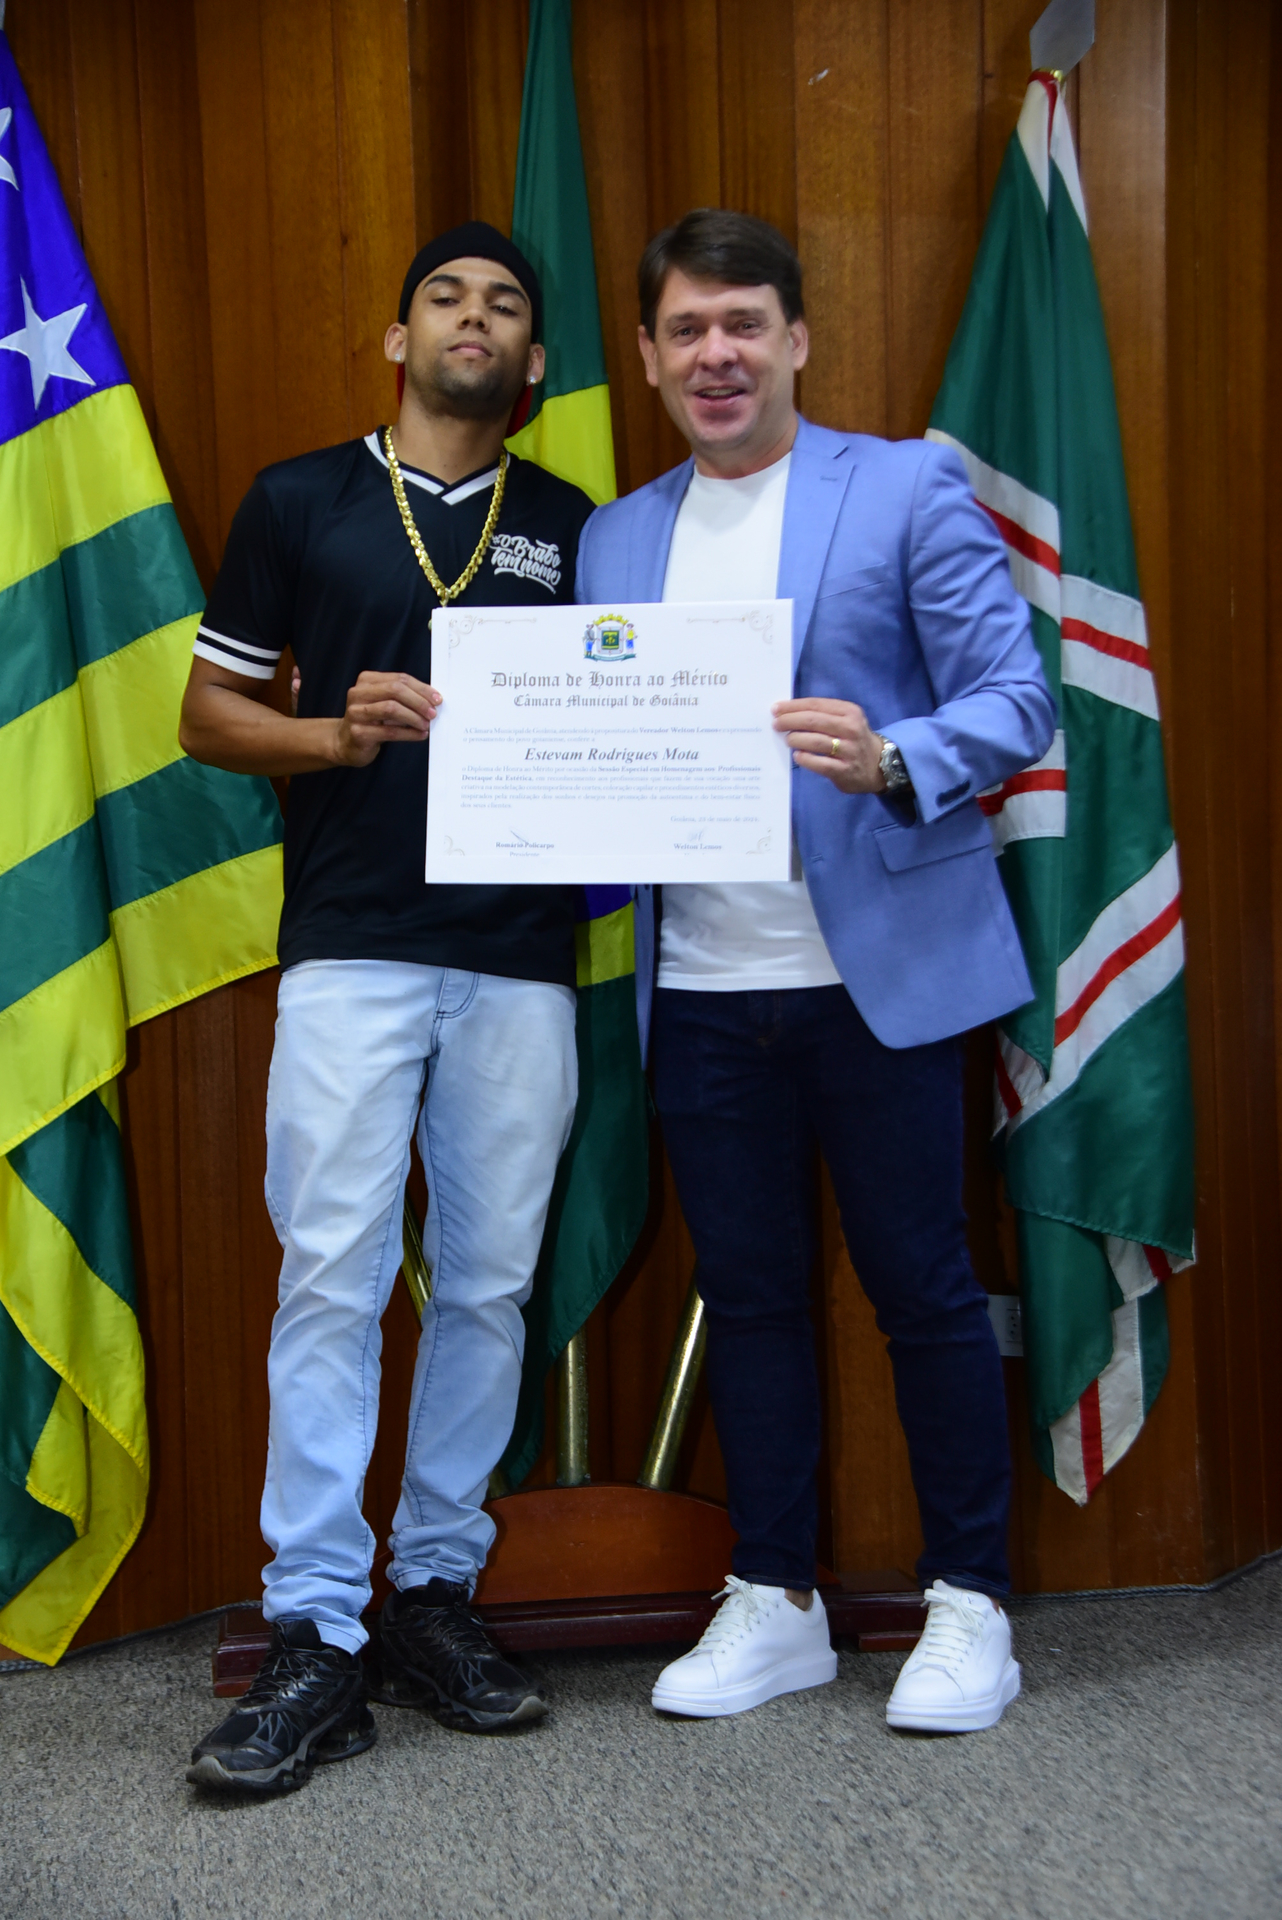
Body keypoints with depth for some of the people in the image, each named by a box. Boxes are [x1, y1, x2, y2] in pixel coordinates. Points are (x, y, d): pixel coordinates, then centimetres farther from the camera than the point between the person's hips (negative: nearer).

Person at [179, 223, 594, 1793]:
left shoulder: (569, 529, 14)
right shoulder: (299, 503, 8)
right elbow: (208, 714, 8)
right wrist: (342, 731, -11)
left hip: (521, 959, 3)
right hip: (350, 949, -2)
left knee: (486, 1287, 6)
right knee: (331, 1281, -6)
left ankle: (436, 1597, 20)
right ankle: (314, 1642, 2)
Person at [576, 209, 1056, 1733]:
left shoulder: (908, 488, 0)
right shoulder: (612, 541, 14)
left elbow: (1014, 697, -7)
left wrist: (890, 760, -25)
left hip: (877, 969, -4)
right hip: (701, 990, 4)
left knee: (921, 1286, 4)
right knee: (748, 1295, 12)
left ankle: (969, 1605, 20)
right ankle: (773, 1603, 26)